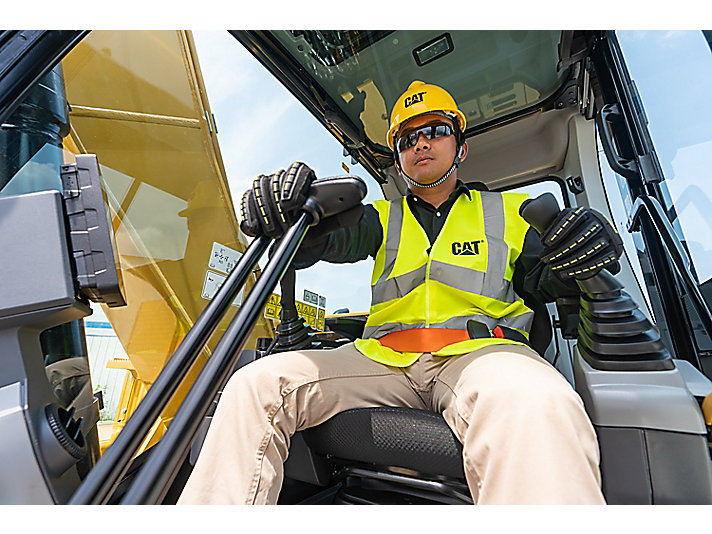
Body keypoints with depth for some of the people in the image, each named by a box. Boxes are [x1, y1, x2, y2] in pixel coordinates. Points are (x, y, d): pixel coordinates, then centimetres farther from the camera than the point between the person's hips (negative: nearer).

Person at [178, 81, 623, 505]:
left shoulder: (508, 211, 22)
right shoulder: (383, 217, 24)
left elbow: (538, 286, 16)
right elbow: (336, 238, 3)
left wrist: (566, 267, -9)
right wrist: (288, 214, -21)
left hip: (480, 350, -1)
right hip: (383, 358, 2)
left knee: (532, 405, -38)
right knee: (257, 384, -14)